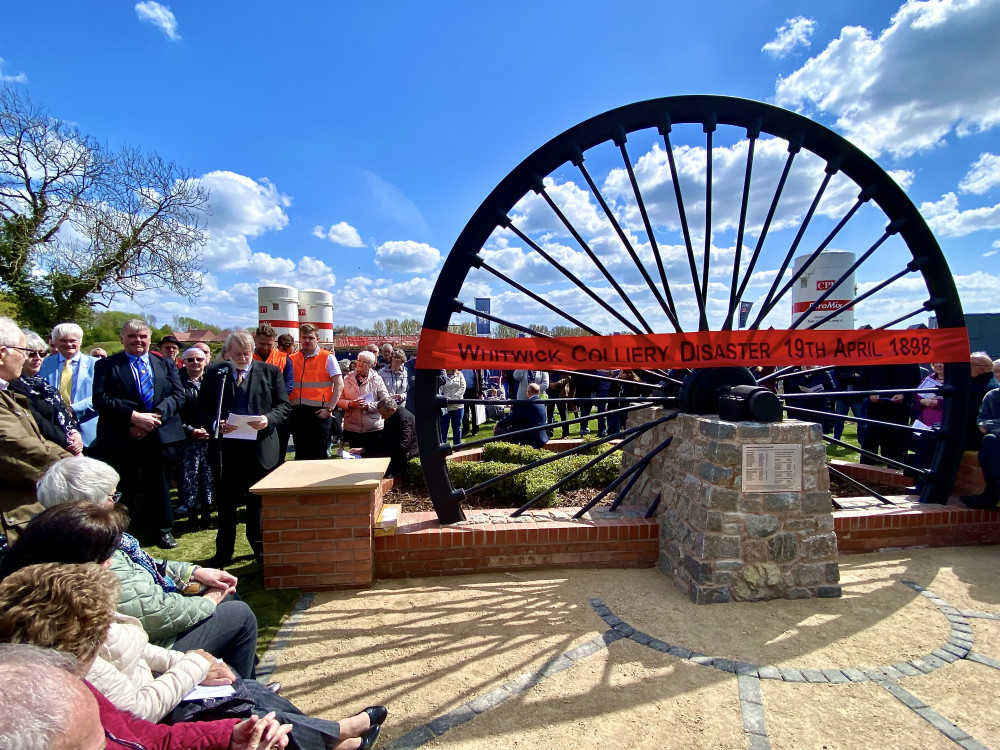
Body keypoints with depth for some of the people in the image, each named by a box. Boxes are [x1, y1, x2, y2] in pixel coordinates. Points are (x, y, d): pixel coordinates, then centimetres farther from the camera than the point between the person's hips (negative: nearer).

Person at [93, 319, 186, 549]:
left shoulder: (166, 366, 12)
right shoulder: (106, 365, 3)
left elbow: (178, 395, 0)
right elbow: (100, 399, -9)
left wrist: (155, 417, -15)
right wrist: (133, 416, -20)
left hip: (160, 434, 2)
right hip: (121, 439, -2)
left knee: (158, 484, 13)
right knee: (126, 488, 6)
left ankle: (162, 530, 27)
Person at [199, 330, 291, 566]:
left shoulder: (270, 372, 3)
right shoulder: (214, 374, 5)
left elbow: (284, 405, 2)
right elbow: (202, 410, 5)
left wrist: (268, 419, -17)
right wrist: (216, 424, -15)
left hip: (261, 448, -1)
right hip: (225, 449, 1)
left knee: (258, 501, 11)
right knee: (226, 502, 11)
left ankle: (260, 547, 27)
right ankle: (223, 553, 25)